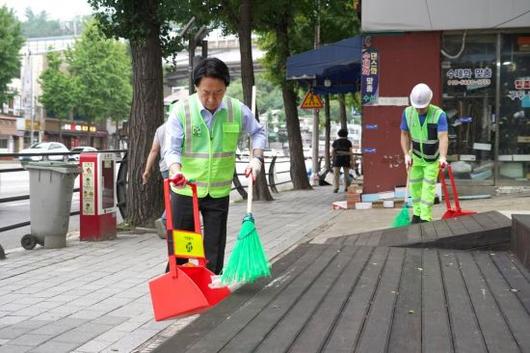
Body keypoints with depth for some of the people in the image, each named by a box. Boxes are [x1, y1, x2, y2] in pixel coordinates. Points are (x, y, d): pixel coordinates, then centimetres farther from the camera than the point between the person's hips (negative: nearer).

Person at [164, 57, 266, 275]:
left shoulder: (237, 110, -5)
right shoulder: (181, 110, -12)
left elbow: (258, 132, 12)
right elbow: (172, 148, -14)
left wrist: (256, 158, -5)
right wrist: (176, 171, -33)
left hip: (219, 192, 2)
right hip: (185, 190, -1)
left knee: (214, 249, 7)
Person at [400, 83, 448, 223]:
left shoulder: (439, 114, -27)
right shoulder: (407, 112, -16)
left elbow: (443, 137, -36)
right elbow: (405, 135, -6)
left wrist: (443, 157, -50)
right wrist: (406, 155, -15)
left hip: (432, 158, -3)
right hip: (416, 156, 3)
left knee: (428, 187, -3)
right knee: (414, 185, 10)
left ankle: (425, 218, 5)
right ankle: (417, 213, 27)